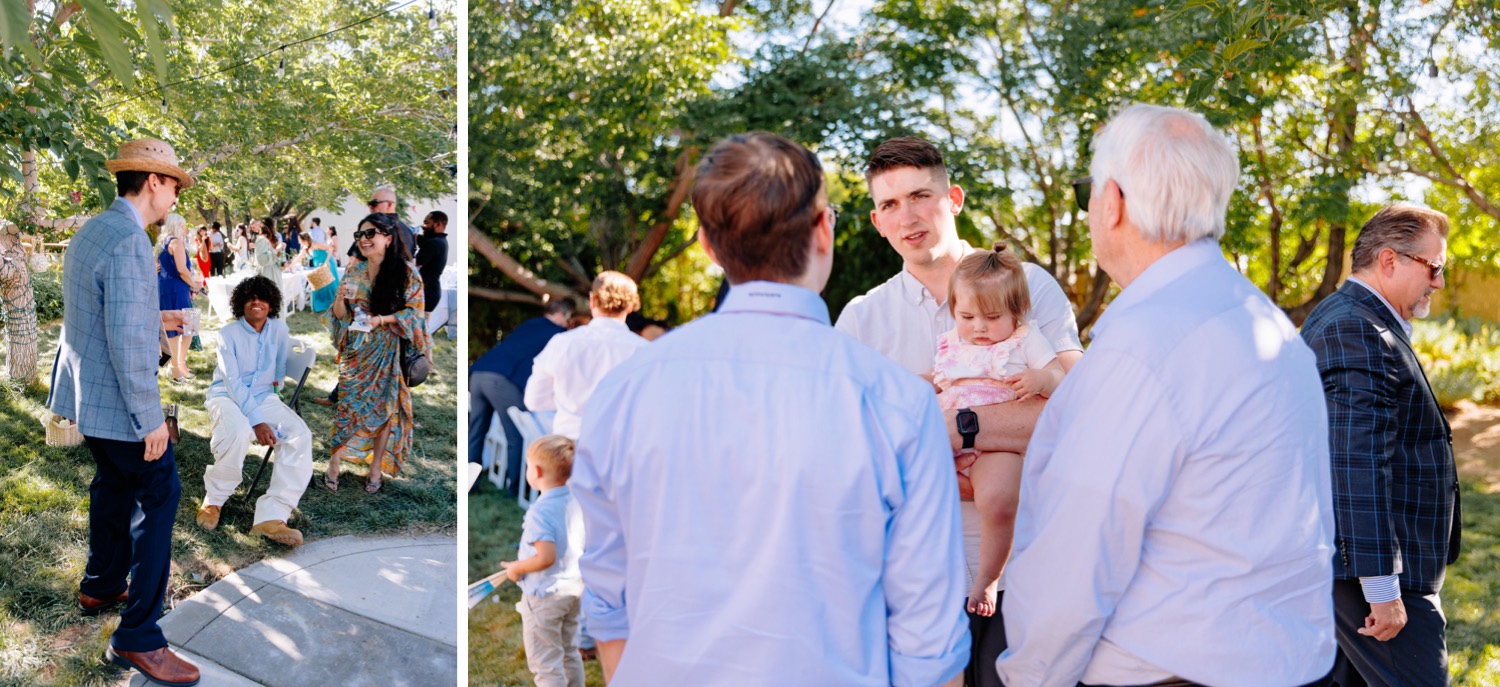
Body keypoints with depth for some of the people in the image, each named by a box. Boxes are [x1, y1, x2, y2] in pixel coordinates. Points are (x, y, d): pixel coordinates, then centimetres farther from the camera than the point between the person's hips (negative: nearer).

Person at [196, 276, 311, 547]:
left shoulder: (280, 329, 1)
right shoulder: (228, 334, -9)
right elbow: (232, 382, -18)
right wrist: (257, 421, -26)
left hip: (263, 396, 4)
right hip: (226, 395, -4)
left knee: (300, 435, -25)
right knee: (238, 432, -39)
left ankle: (271, 516, -33)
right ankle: (214, 500, -12)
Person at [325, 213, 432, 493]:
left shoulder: (407, 272, -7)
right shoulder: (353, 272, 5)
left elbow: (414, 312, -7)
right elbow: (340, 315, 7)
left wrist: (383, 319, -21)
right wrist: (340, 298, -15)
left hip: (388, 353, -3)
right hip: (355, 352, 3)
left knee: (384, 408, 5)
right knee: (346, 406, 1)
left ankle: (376, 468, 17)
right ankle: (334, 464, 12)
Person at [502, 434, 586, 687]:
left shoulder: (539, 512, -24)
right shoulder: (576, 503, -1)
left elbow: (546, 557, -30)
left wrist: (517, 568, -12)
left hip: (543, 596, -8)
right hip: (573, 588, 8)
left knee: (545, 663, 5)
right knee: (570, 653, 22)